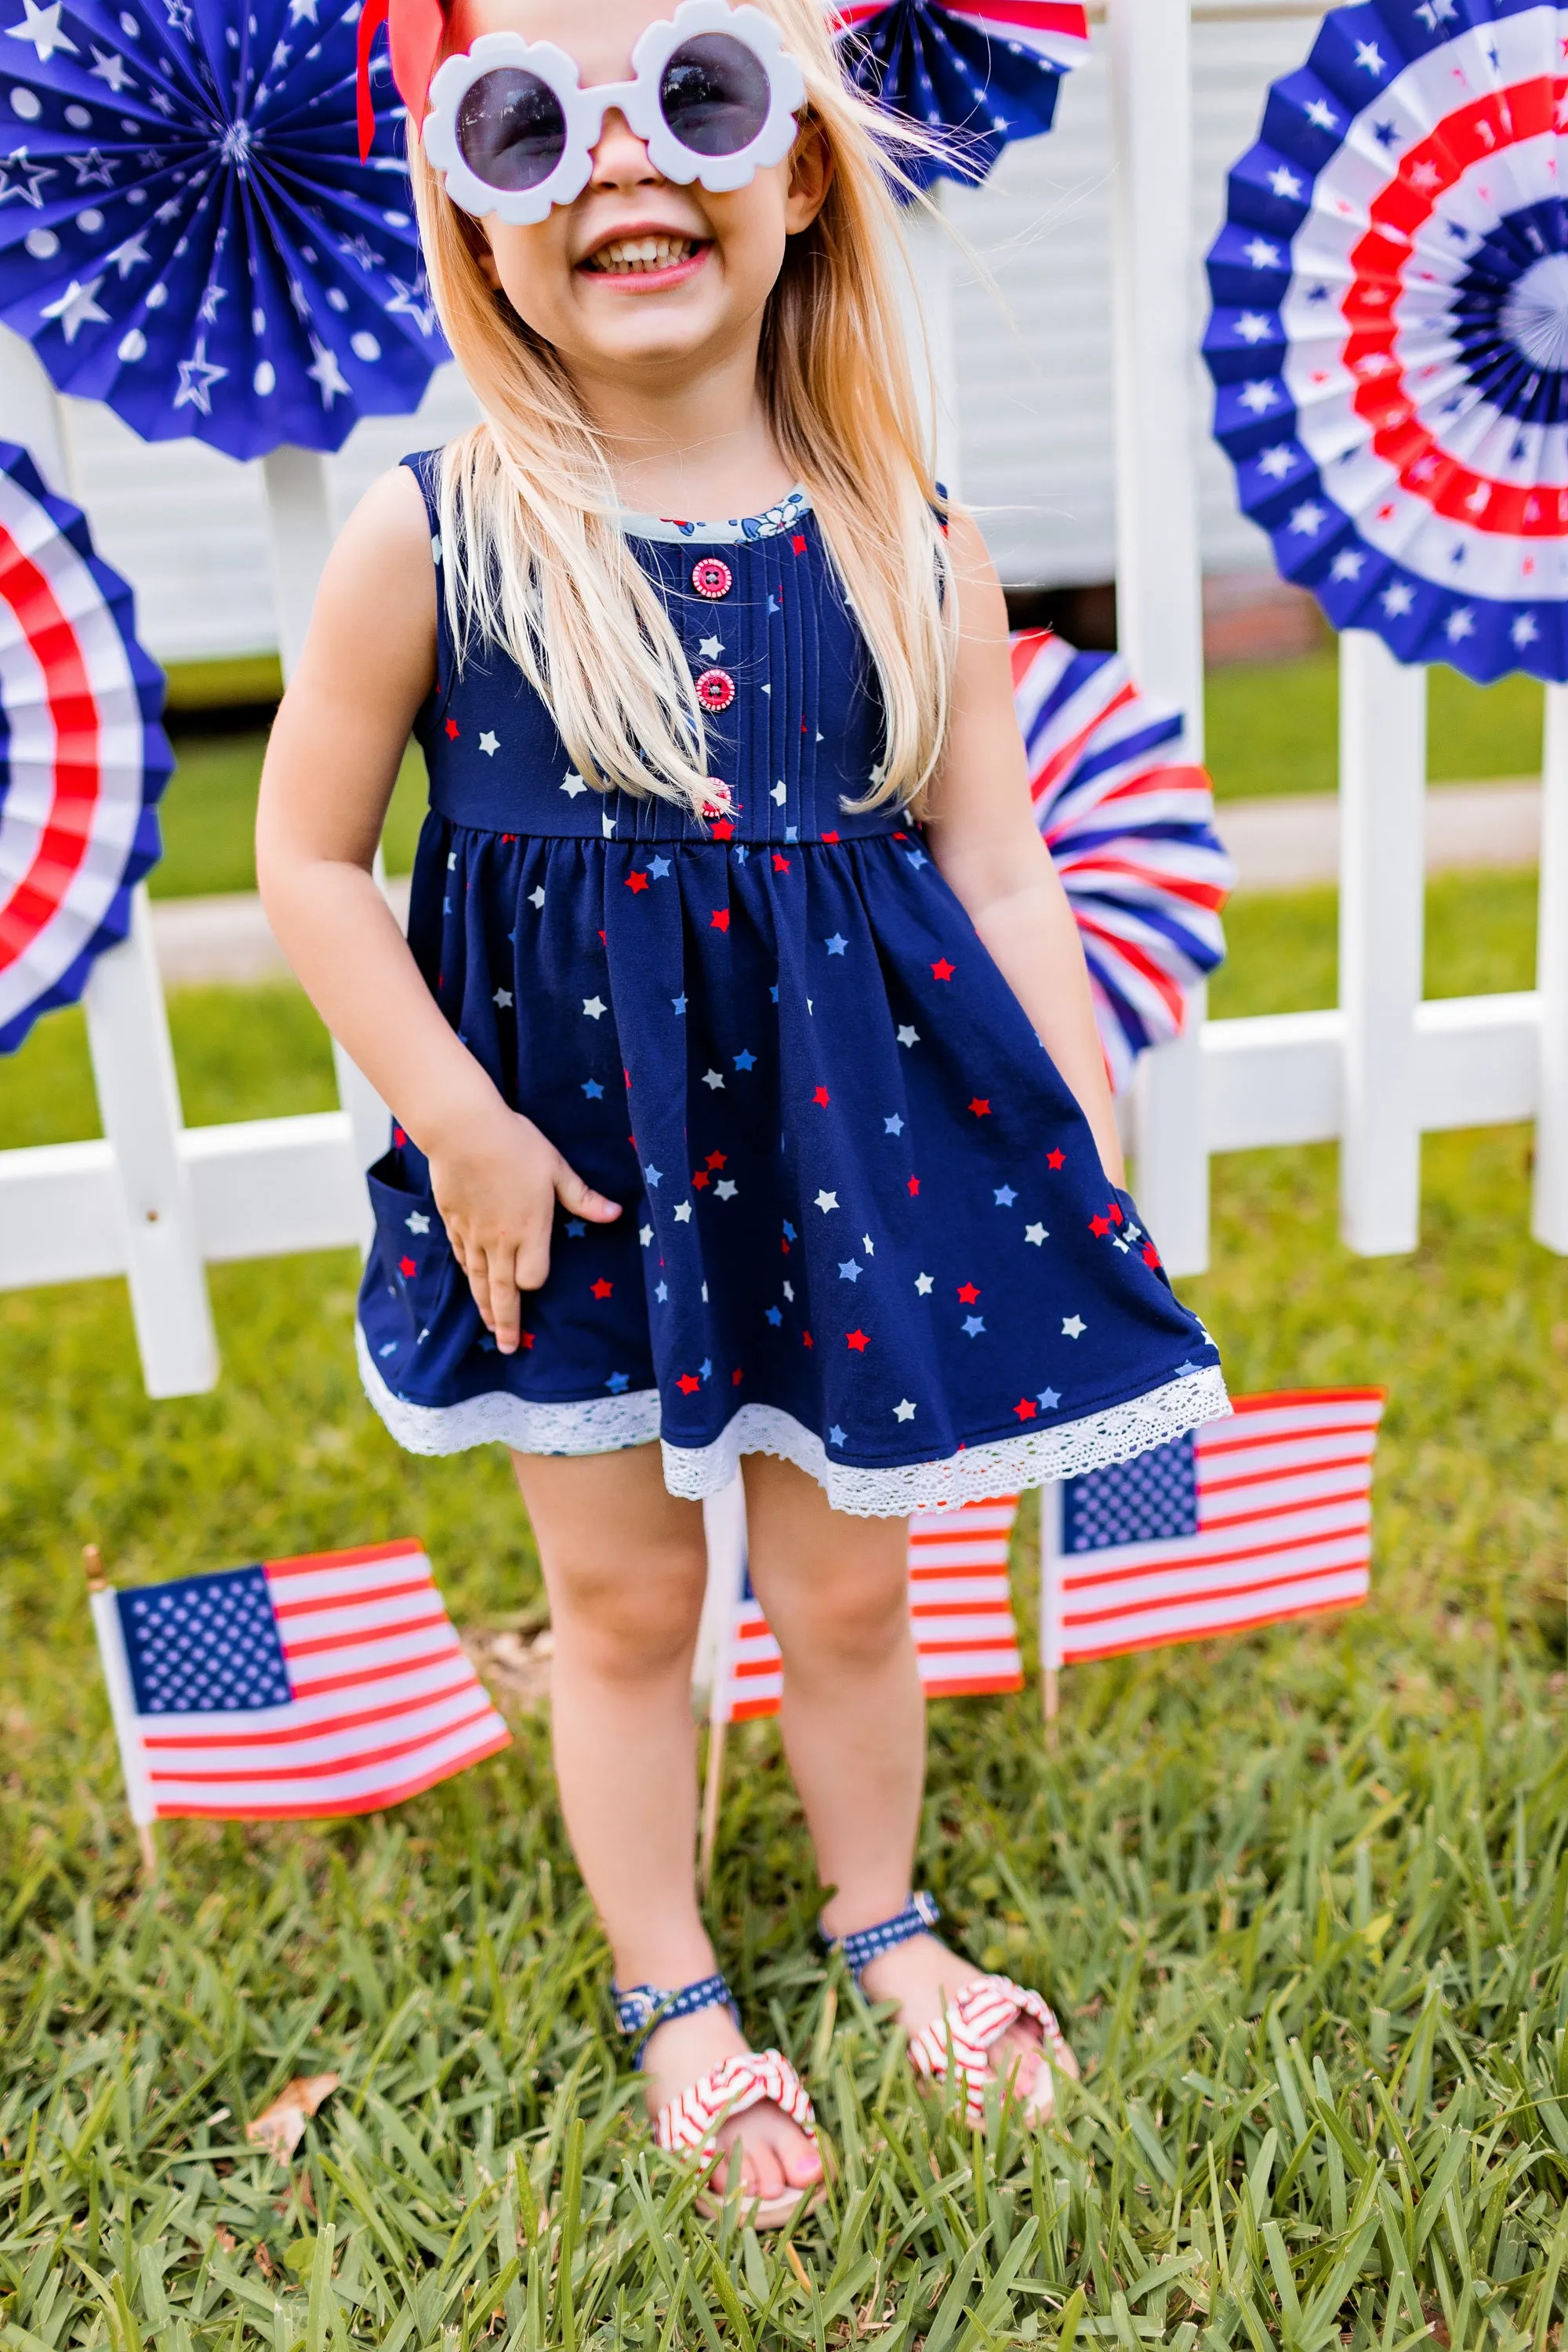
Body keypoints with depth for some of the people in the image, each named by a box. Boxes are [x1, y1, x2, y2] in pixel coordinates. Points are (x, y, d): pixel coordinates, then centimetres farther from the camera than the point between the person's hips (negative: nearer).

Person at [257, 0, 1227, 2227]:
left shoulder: (912, 547, -5)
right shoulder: (431, 537, -10)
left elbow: (1003, 883, -1)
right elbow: (309, 857, -5)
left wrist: (1101, 1187, -3)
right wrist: (459, 1123, -11)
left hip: (849, 1141, 2)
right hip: (572, 1164, -1)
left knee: (850, 1582, 17)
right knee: (623, 1600, 15)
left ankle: (885, 1921, 46)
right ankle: (673, 1997, 40)